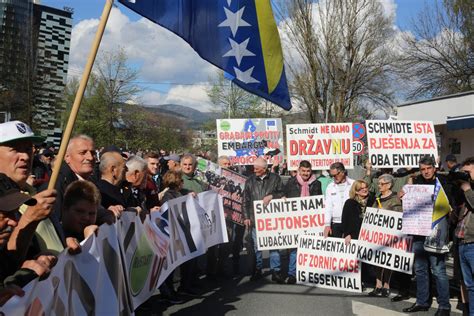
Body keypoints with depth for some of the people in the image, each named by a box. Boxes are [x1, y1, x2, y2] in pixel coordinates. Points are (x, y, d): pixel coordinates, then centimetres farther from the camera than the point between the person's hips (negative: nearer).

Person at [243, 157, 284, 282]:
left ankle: (275, 271, 7)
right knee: (256, 245, 7)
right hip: (255, 218, 2)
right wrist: (246, 217, 4)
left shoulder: (275, 178, 3)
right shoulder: (250, 181, 8)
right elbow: (245, 201, 9)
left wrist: (271, 196, -12)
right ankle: (257, 270, 18)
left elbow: (282, 194, 6)